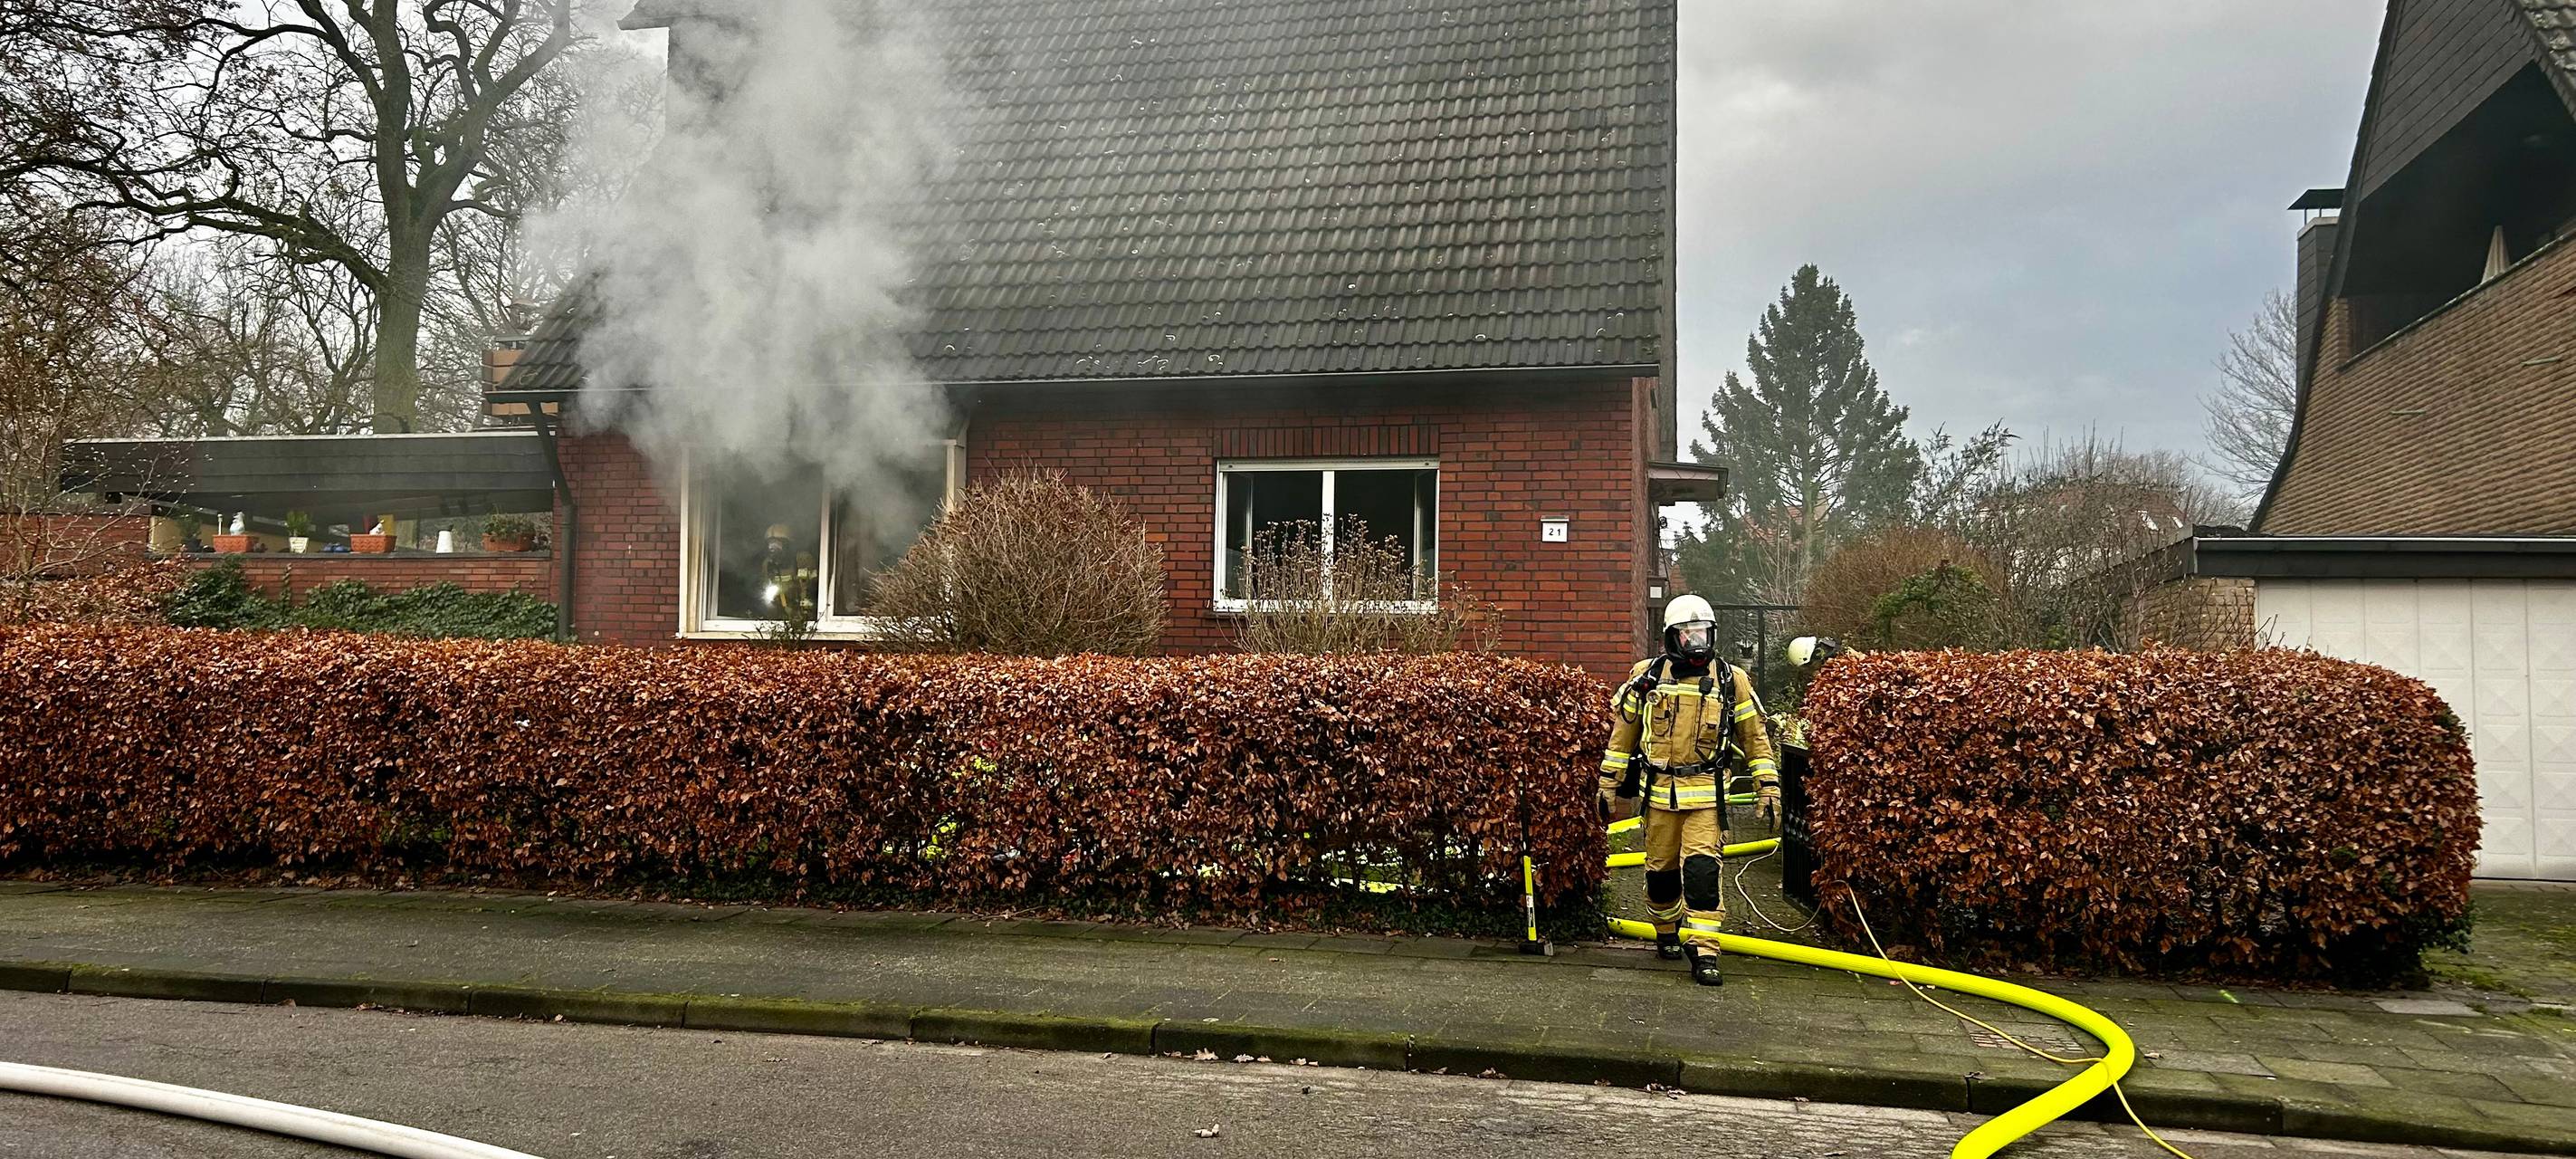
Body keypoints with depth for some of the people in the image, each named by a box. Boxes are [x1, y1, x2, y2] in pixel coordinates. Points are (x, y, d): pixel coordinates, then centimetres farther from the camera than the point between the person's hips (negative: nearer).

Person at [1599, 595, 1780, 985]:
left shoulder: (1731, 680, 1)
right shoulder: (1647, 677, 2)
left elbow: (1754, 737, 9)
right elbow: (1622, 731, 9)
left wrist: (1768, 787, 5)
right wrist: (1610, 784, 9)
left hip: (1706, 793, -2)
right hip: (1659, 791, 2)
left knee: (1702, 869, -13)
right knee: (1661, 869, 11)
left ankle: (1705, 954, -9)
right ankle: (1667, 933, 35)